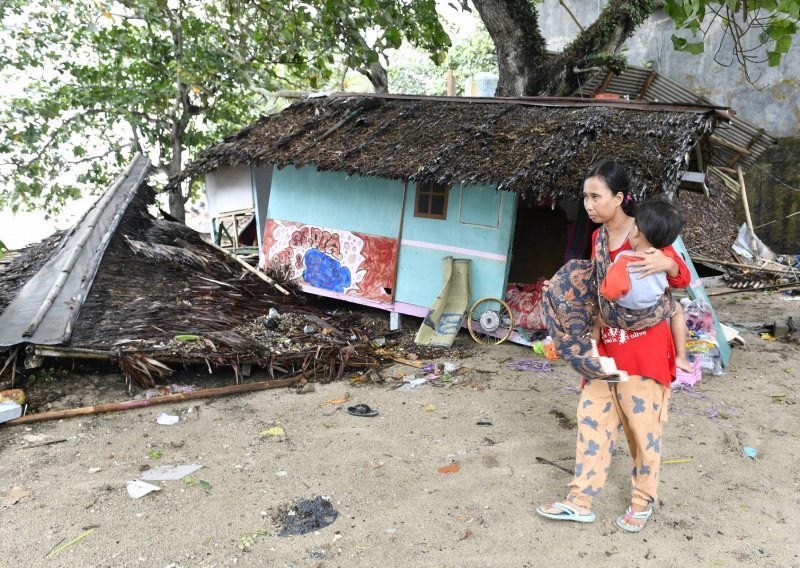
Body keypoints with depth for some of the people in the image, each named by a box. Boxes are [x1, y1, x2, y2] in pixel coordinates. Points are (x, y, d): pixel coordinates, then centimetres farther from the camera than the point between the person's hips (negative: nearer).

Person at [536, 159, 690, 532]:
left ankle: (643, 502, 23)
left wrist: (665, 263, -33)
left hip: (645, 344, -6)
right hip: (606, 343, 7)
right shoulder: (598, 238, 9)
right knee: (593, 418, 6)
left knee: (642, 423, 4)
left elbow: (682, 279, -12)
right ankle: (580, 501, 14)